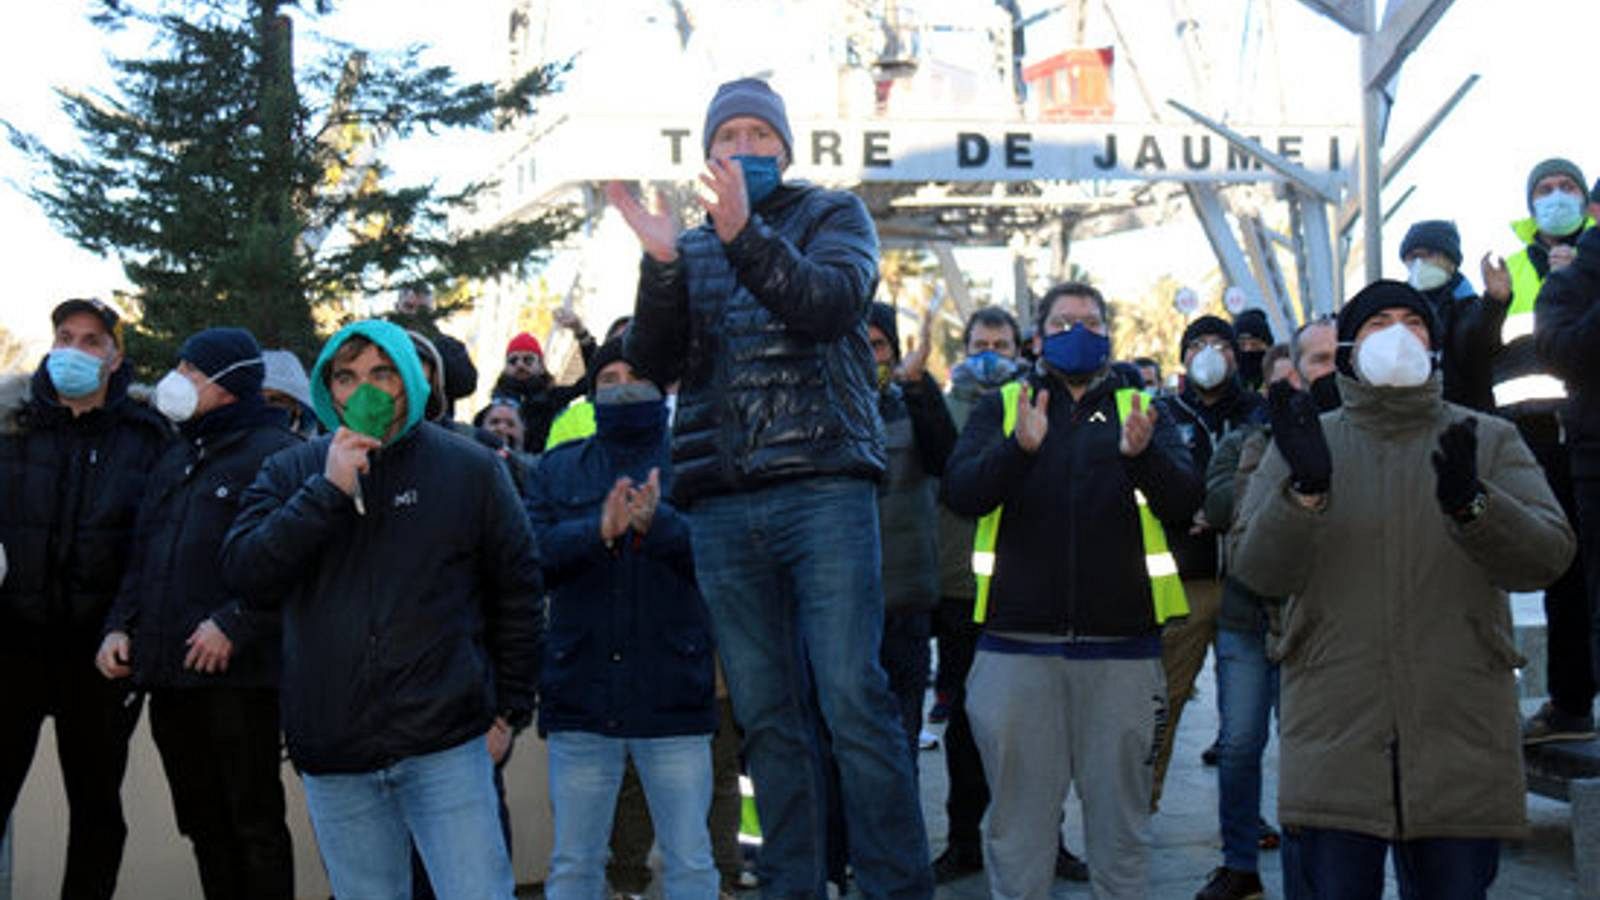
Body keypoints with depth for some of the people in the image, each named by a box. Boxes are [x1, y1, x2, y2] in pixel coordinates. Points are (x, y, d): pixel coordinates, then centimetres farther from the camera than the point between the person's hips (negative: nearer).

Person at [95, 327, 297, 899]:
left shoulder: (275, 453, -7)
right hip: (169, 674, 8)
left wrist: (233, 626, -21)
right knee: (203, 824, 14)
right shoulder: (176, 459, 19)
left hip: (237, 675, -8)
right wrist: (119, 625, 8)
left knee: (255, 822, -1)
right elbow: (142, 556, 22)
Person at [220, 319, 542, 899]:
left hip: (446, 747, -2)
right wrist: (328, 492, -15)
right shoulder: (290, 473, 7)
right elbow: (246, 577, -7)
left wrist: (509, 709, 5)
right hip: (333, 755, 3)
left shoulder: (470, 468, 2)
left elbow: (518, 591, 8)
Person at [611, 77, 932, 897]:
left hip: (823, 488, -3)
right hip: (720, 507, 4)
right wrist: (660, 263, -12)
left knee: (852, 700, -9)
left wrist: (744, 235, -25)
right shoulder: (690, 250, 19)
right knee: (766, 717, 6)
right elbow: (654, 362, 5)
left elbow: (830, 304, -10)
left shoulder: (834, 215, 11)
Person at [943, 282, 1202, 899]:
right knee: (1018, 820, 4)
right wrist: (1018, 447, -25)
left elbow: (1183, 501, -3)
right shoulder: (1001, 406, 10)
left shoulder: (1140, 408, 12)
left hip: (1121, 648, 1)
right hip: (1018, 645, -1)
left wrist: (1143, 454, -24)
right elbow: (961, 493, -6)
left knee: (1121, 820, 7)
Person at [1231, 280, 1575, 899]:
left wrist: (1471, 504, -24)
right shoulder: (1304, 442, 10)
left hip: (1462, 745, 1)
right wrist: (1306, 489, -21)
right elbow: (1258, 570, -3)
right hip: (1333, 741, -1)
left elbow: (1547, 556, -5)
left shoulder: (1490, 441, 11)